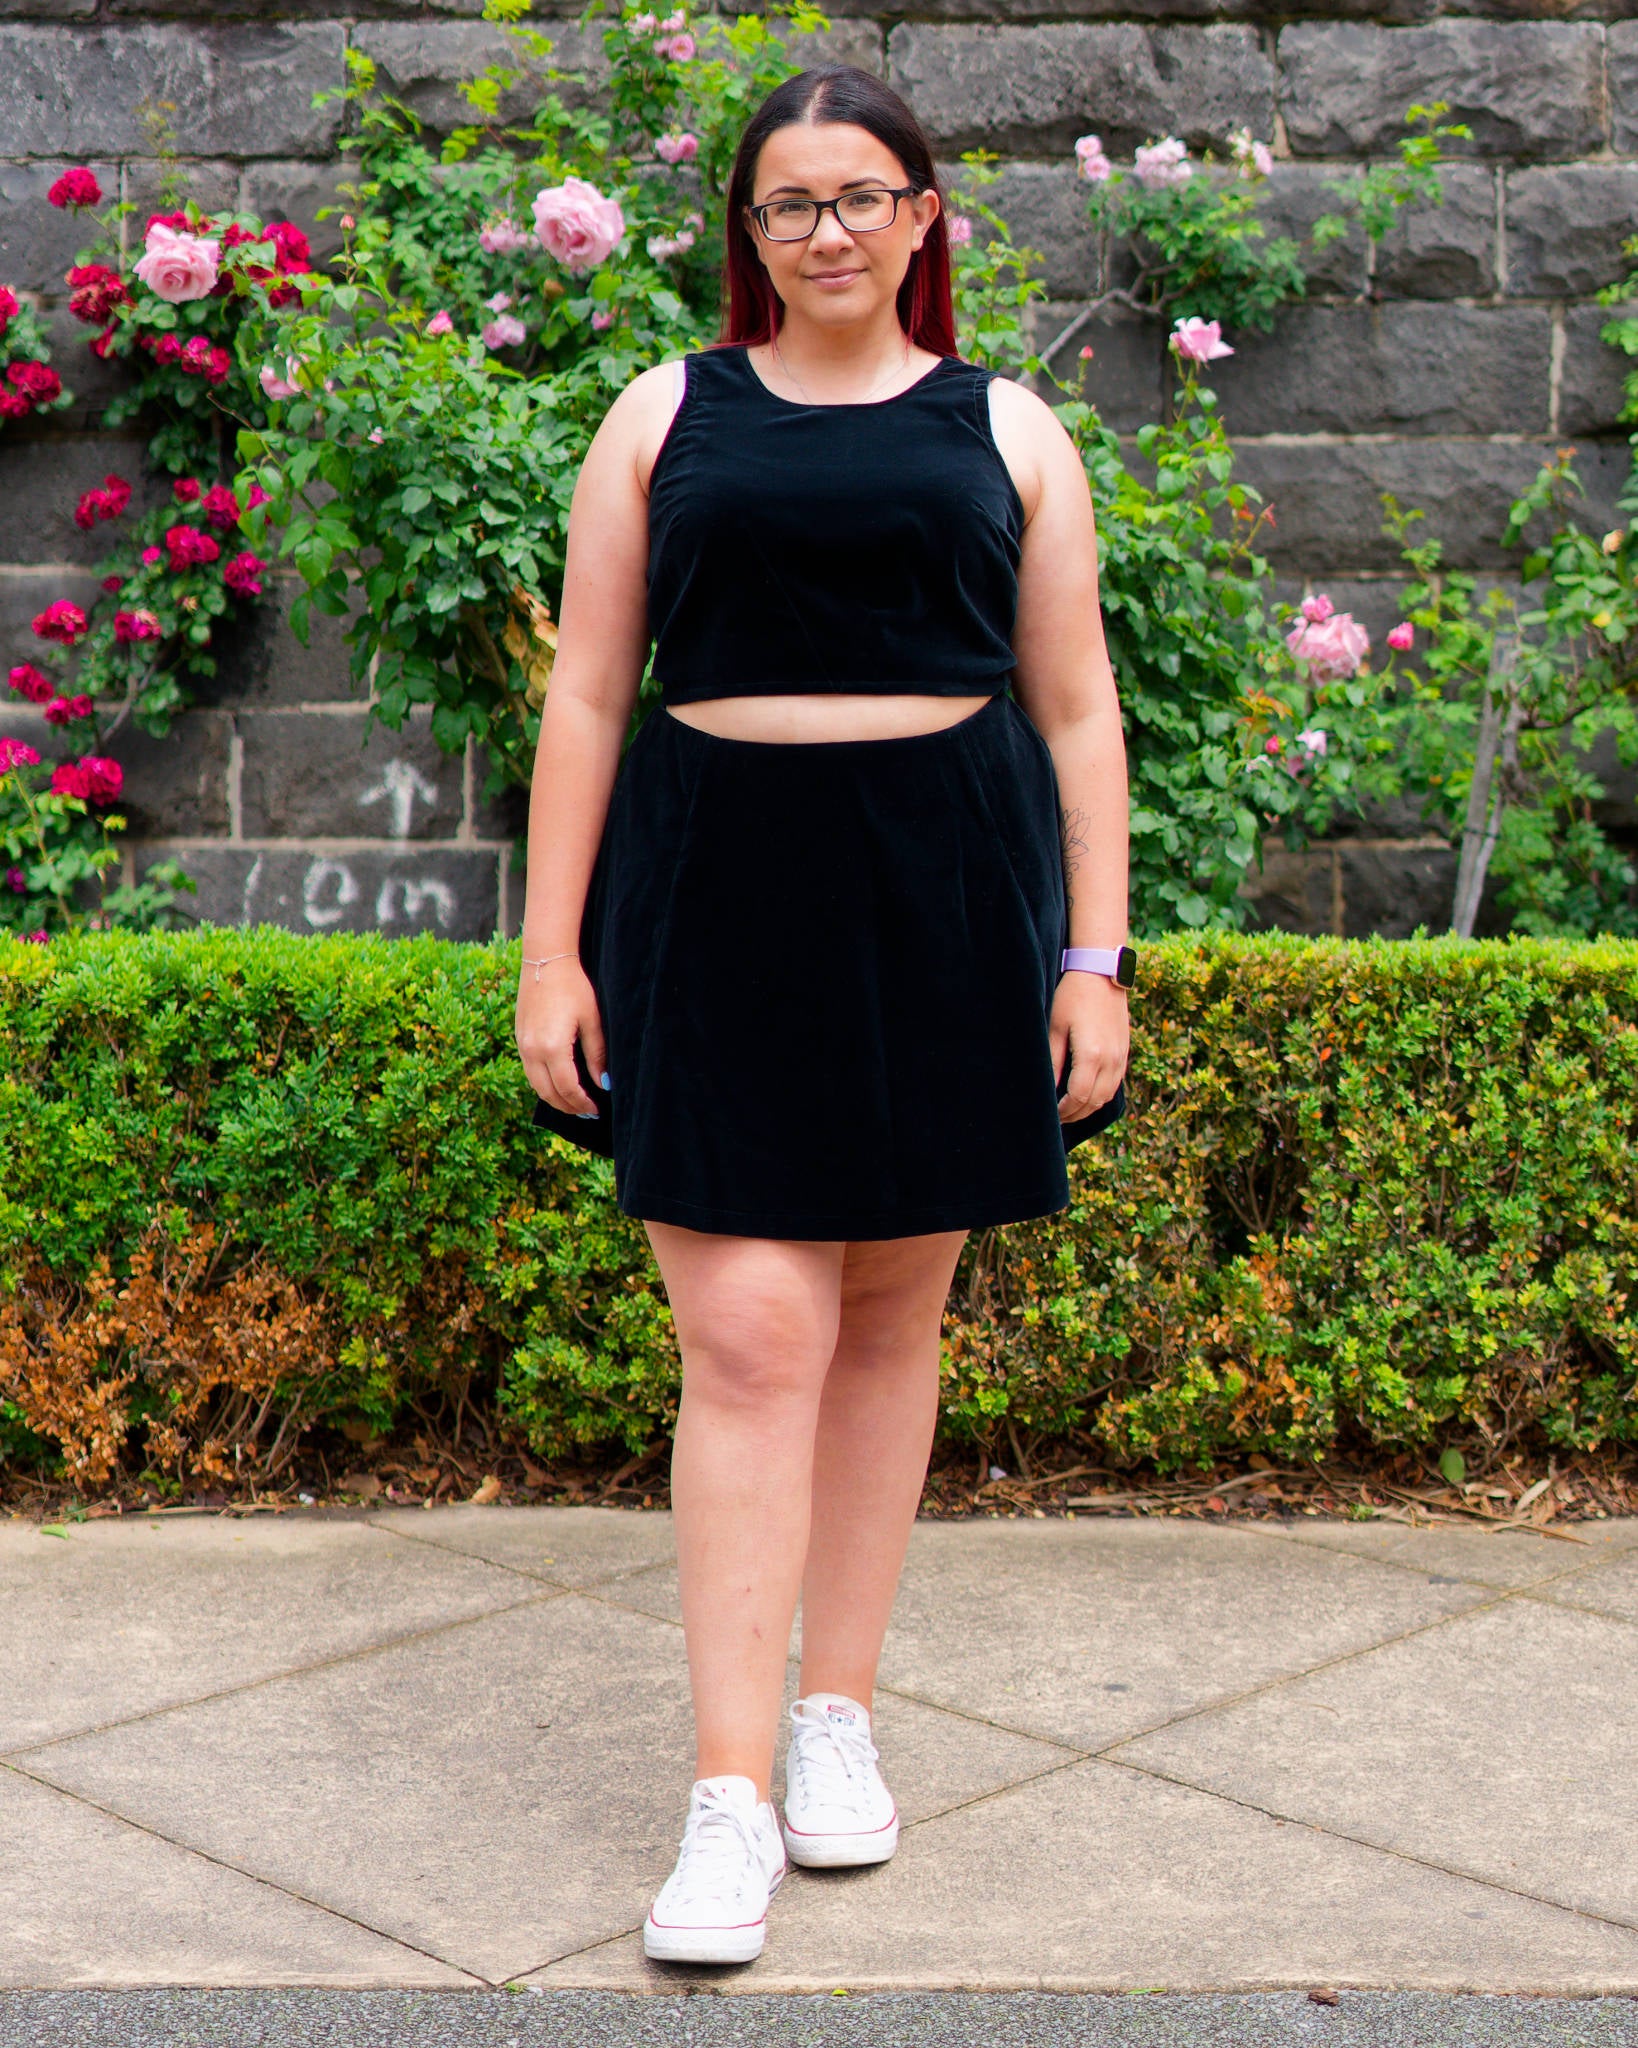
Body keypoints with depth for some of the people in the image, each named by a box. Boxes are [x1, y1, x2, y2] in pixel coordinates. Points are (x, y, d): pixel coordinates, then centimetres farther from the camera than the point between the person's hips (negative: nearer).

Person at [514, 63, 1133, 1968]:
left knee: (891, 1313, 9)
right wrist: (549, 952, 1)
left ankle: (839, 1709, 25)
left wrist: (1095, 956, 2)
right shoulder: (668, 416, 10)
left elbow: (1075, 714, 10)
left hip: (946, 890, 1)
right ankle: (728, 1798, -2)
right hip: (717, 888, -1)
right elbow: (586, 694, 7)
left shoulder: (1006, 432, 11)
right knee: (748, 1336, -7)